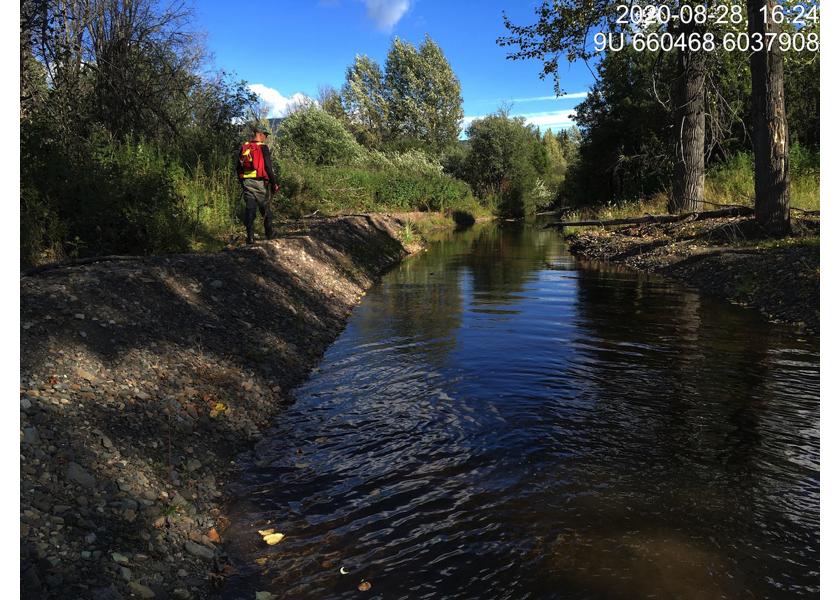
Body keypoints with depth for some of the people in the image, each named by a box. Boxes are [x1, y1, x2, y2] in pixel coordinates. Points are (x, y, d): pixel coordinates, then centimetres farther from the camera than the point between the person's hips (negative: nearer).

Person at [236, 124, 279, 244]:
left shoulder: (244, 148, 10)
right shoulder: (263, 148, -6)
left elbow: (238, 167, 14)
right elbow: (268, 167, -12)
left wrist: (242, 182, 24)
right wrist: (274, 183, -6)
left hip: (247, 183, 4)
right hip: (260, 183, -4)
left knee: (250, 209, 4)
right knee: (265, 208, 9)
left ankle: (250, 236, -2)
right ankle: (269, 233, 18)